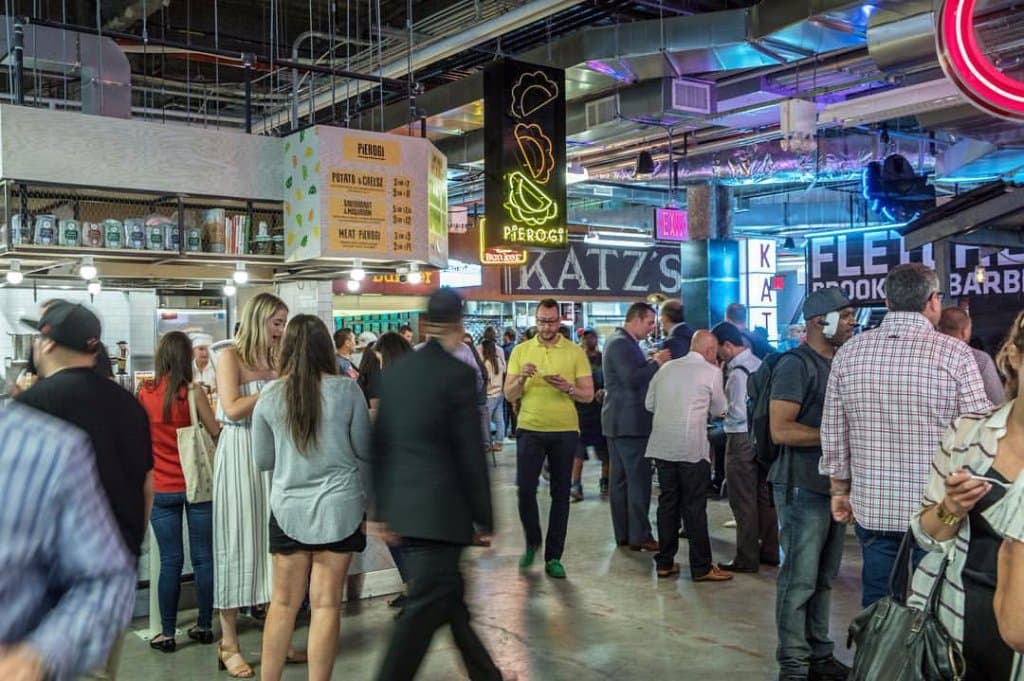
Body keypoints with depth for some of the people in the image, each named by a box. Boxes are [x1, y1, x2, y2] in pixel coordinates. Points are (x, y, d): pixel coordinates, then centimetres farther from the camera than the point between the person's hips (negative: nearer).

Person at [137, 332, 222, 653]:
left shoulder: (145, 392, -2)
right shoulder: (192, 391, -8)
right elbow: (216, 431, -3)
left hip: (161, 489, 2)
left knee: (171, 562, 6)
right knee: (203, 558, 8)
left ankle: (167, 634, 11)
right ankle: (205, 626, 17)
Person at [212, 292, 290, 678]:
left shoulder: (276, 360, 13)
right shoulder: (230, 356, -4)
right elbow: (232, 409, -15)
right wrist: (277, 387, -12)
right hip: (239, 454, -5)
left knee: (274, 539, 7)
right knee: (238, 543, 0)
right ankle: (229, 643, 11)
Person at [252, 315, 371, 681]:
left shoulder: (270, 395, -3)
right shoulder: (346, 390, -7)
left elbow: (262, 461, 6)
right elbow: (364, 451, 1)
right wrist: (364, 501, 14)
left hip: (289, 508, 2)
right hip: (338, 506, -1)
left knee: (283, 602, 12)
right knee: (326, 603, 4)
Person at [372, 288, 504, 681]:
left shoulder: (396, 373, 6)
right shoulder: (459, 375, -13)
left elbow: (380, 447, 10)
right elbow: (471, 455, -13)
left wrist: (386, 510, 17)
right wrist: (484, 518, -4)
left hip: (404, 508, 8)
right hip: (442, 511, -8)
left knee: (447, 594, 19)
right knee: (425, 607, 0)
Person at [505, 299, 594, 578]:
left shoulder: (575, 352, 2)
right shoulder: (521, 351, 5)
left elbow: (588, 394, 0)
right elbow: (509, 396, 4)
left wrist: (567, 388, -19)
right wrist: (522, 378, -15)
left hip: (565, 431, 0)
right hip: (530, 429, 0)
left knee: (560, 494, 4)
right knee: (525, 489, -5)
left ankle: (553, 557, 15)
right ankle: (532, 542, 22)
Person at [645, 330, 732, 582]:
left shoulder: (667, 368, 9)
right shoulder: (711, 372, -4)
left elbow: (649, 403, 12)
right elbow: (719, 409, 8)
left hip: (662, 445, 5)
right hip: (692, 447, -5)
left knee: (668, 501, 12)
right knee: (695, 506, 1)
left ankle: (665, 563, 18)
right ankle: (701, 568, 6)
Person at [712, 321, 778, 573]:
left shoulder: (737, 372, -20)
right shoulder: (758, 364, 6)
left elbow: (738, 412, -21)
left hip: (742, 438, -8)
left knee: (743, 501, 1)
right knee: (764, 496, 16)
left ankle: (747, 559, 8)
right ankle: (770, 550, 26)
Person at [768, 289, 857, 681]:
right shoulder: (796, 364, -13)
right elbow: (780, 430, -20)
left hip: (834, 486, 8)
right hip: (803, 489, -8)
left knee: (824, 578, 14)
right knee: (799, 580, -1)